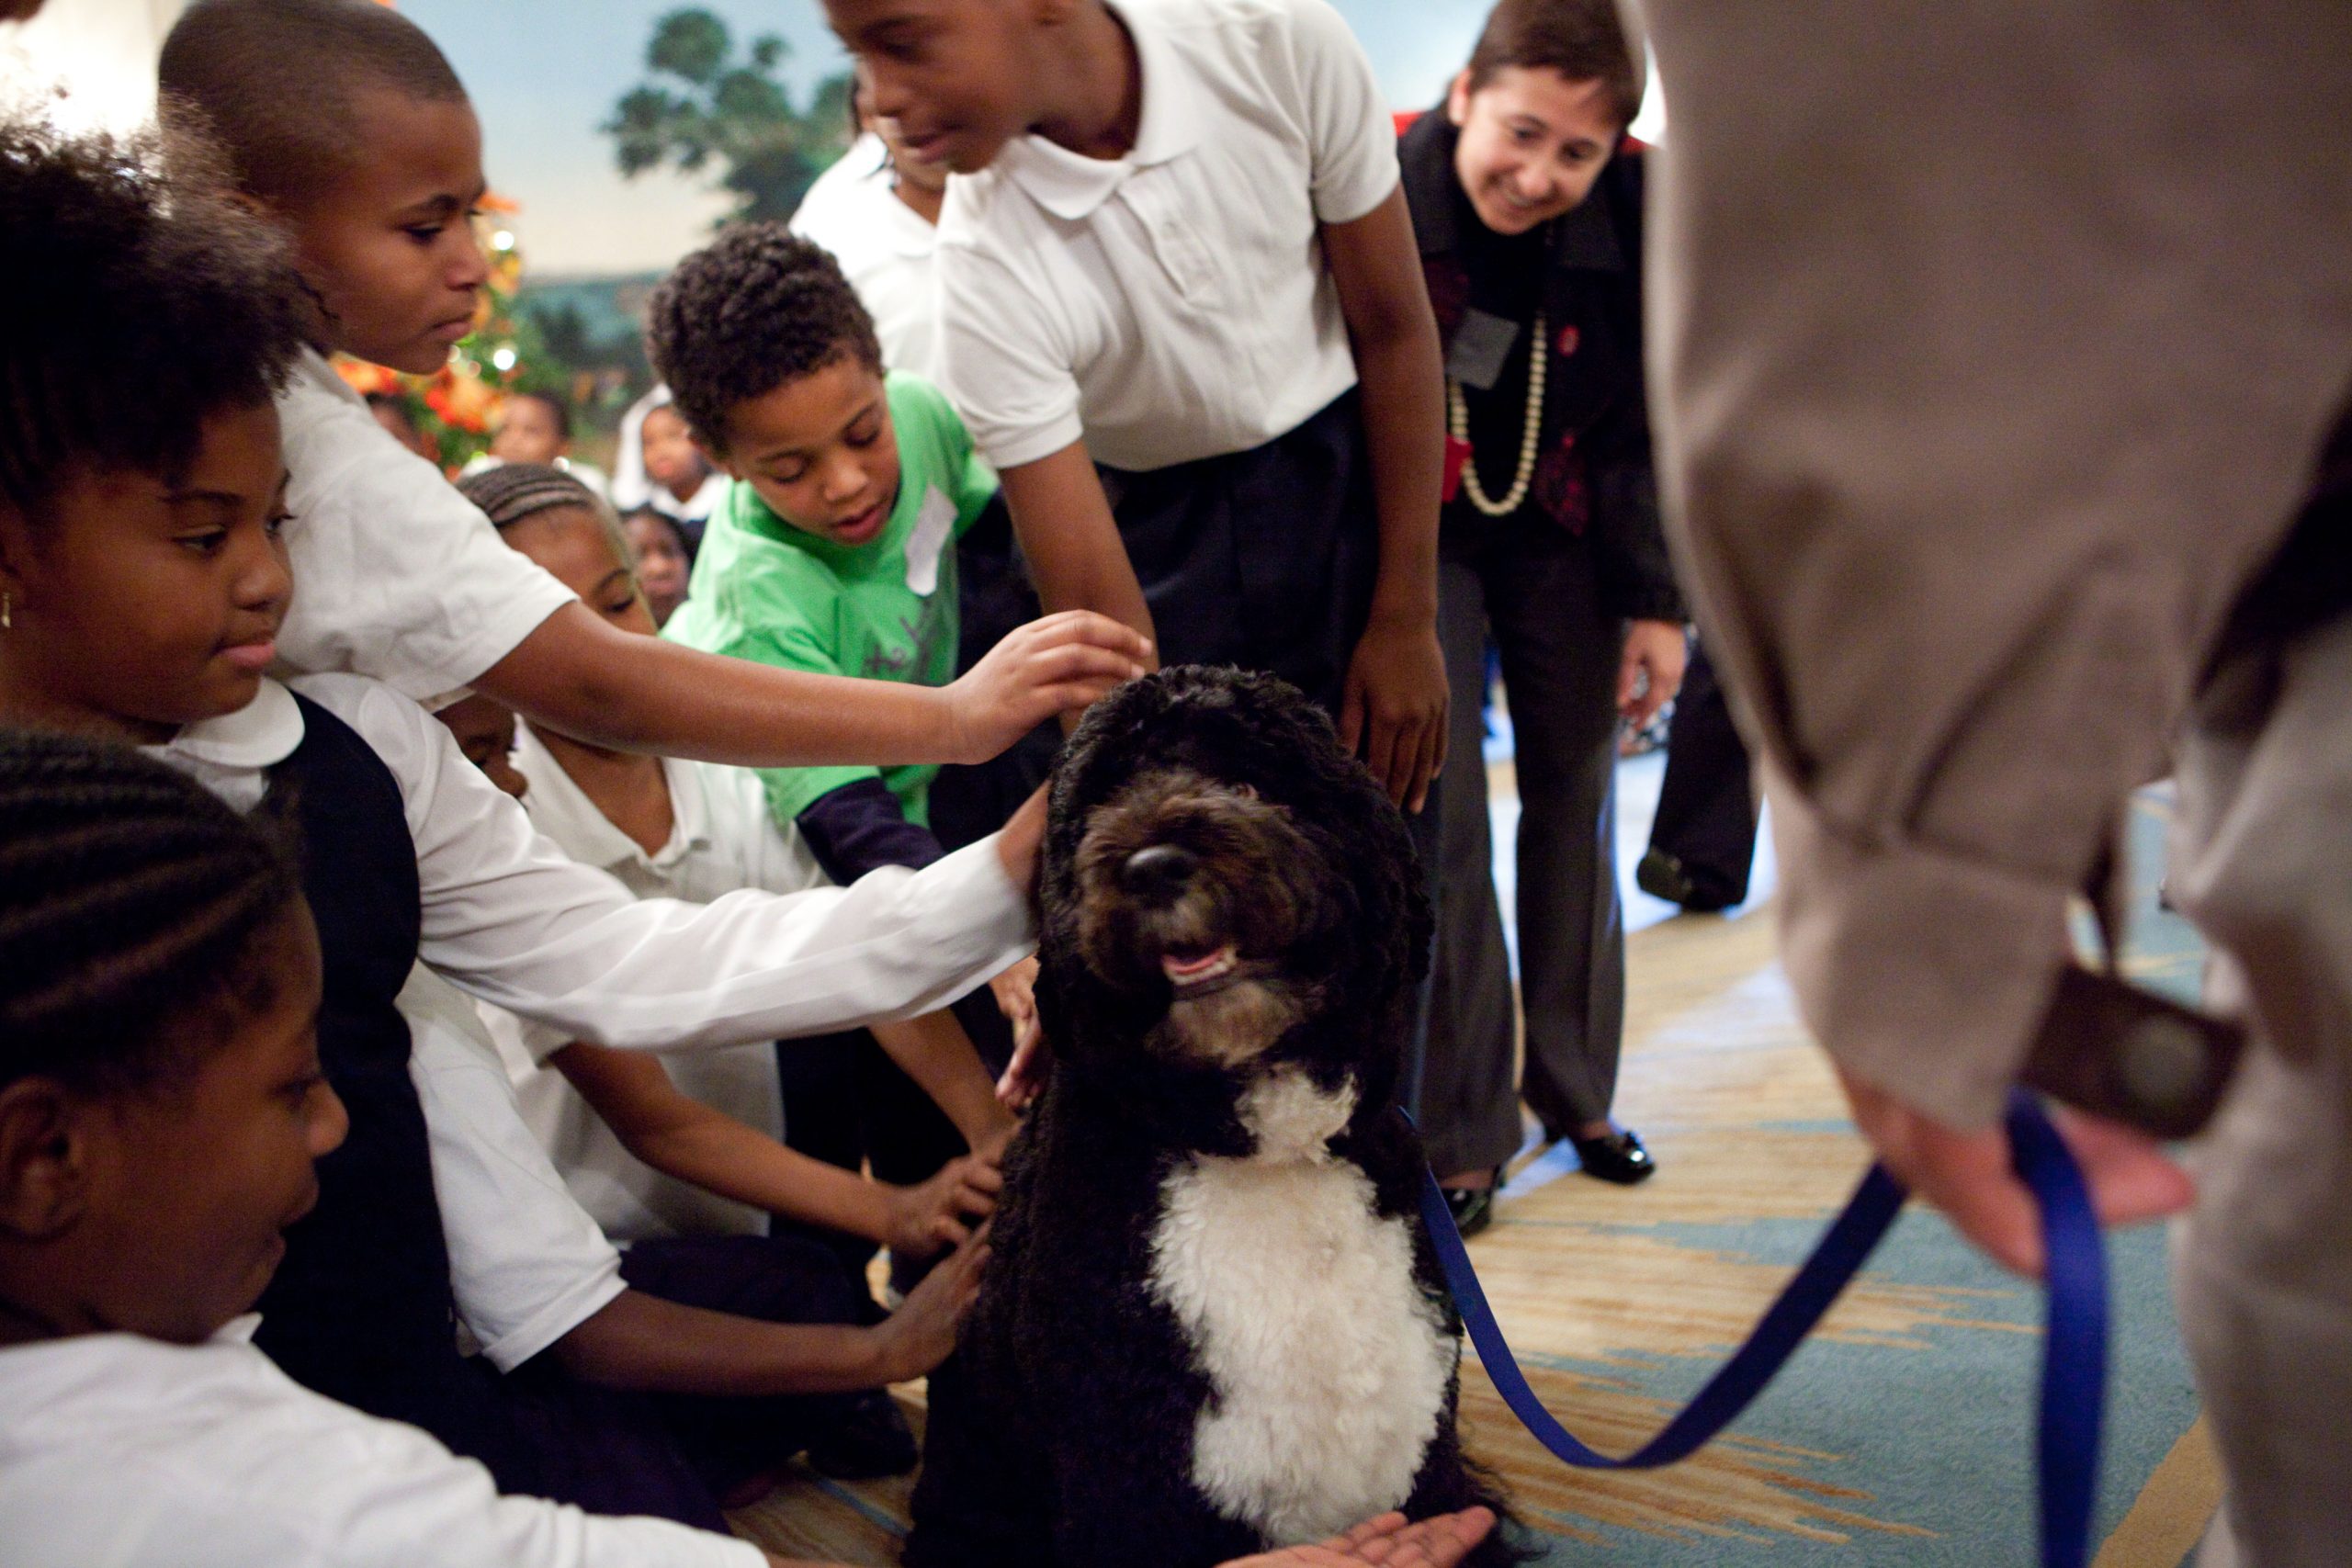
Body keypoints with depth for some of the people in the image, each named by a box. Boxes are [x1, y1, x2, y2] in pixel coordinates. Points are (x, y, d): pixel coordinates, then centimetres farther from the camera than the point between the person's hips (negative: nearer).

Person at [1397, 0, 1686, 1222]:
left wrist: (1654, 602, -5)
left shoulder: (1639, 215, -16)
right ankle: (1459, 1132, 2)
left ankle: (1577, 1092, 25)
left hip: (1562, 531, 3)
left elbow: (1654, 425, -4)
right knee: (1438, 814, -9)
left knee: (1576, 797, 8)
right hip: (1415, 534, -3)